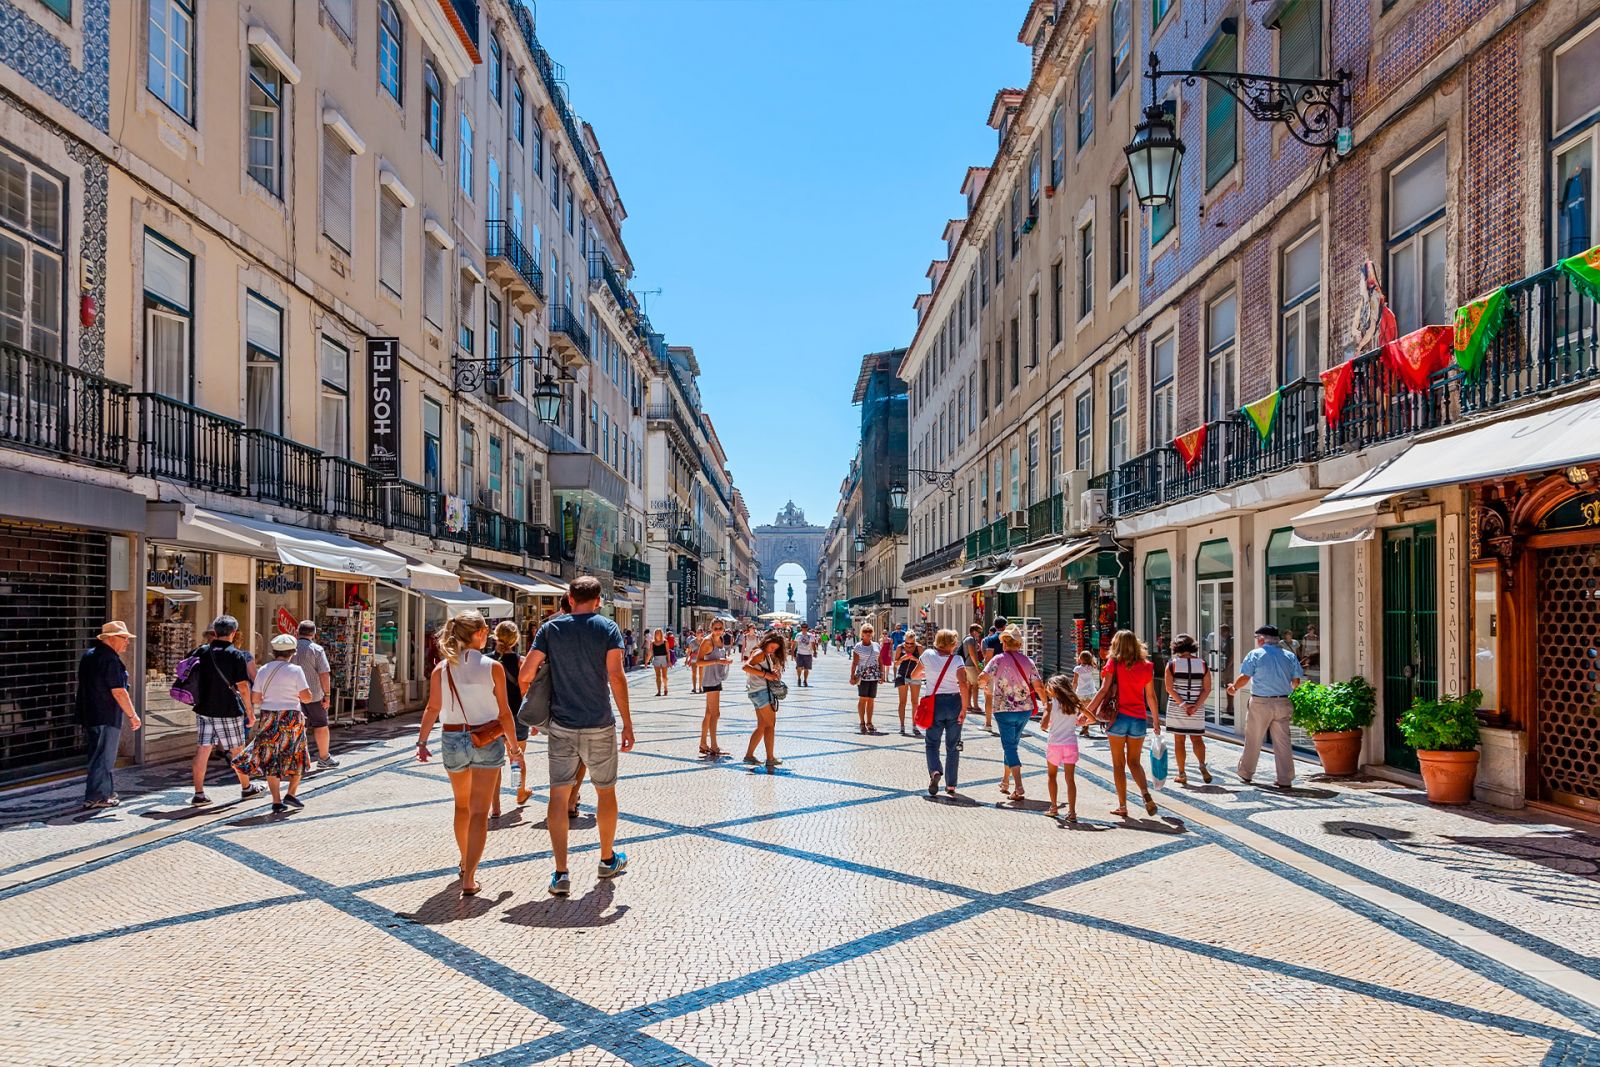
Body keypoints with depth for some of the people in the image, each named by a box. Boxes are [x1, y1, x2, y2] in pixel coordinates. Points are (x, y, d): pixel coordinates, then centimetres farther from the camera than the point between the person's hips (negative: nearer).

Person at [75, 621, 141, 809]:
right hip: (107, 716, -10)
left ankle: (107, 792, 27)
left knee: (102, 756, 18)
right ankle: (95, 797, 0)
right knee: (103, 757, -3)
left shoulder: (88, 655, 13)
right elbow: (118, 692, -21)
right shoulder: (110, 659, -18)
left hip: (89, 714, 10)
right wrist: (132, 715, -14)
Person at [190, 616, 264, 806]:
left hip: (203, 710, 4)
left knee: (202, 751, 5)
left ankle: (199, 793, 5)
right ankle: (246, 788, 23)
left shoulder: (202, 652, 4)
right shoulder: (236, 655, -10)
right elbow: (243, 687, -10)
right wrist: (250, 712, -3)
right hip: (228, 711, -4)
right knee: (237, 751, 9)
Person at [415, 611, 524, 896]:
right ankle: (469, 879, -7)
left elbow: (432, 708, -7)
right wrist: (514, 745, 4)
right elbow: (503, 712, -5)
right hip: (486, 741, -3)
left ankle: (465, 863, 40)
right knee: (479, 812, 0)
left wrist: (421, 741, -1)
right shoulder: (492, 667, -9)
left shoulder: (441, 669, -2)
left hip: (453, 741, 3)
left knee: (462, 805, 24)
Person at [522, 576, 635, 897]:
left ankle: (560, 874, 1)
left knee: (559, 795, 4)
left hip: (561, 726, 1)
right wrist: (627, 723, -9)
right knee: (606, 791, 16)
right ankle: (608, 859, 31)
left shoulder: (551, 628, 2)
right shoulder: (607, 628, -4)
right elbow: (616, 677, -13)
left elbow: (526, 674, -2)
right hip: (599, 726, -1)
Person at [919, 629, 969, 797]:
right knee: (953, 746, 12)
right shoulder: (957, 659, -6)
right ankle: (951, 785, 13)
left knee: (931, 743, 11)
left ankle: (935, 771, -18)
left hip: (935, 704, 0)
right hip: (954, 703, 0)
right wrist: (964, 709, -14)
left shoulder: (928, 655, -1)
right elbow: (963, 685, -19)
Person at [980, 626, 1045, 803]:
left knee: (1009, 746, 0)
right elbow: (1038, 686, -4)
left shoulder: (998, 659, -9)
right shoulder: (1027, 661, 1)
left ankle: (1018, 787, -13)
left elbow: (983, 678, -20)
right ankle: (1005, 781, 32)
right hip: (1025, 709, 4)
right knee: (1012, 743, 21)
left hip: (1004, 709, -4)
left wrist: (988, 688, 1)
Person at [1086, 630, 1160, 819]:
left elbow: (1104, 691, -9)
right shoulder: (1146, 666, 4)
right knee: (1134, 762, 15)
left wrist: (1088, 711, -4)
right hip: (1139, 718, 3)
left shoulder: (1114, 663, -4)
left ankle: (1122, 806, 8)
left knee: (1119, 763, 8)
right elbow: (1151, 696, 7)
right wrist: (1156, 719, 18)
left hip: (1118, 716, -3)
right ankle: (1147, 796, -7)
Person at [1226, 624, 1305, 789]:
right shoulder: (1290, 656, 7)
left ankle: (1246, 774, 21)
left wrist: (1233, 687, 8)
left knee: (1253, 741, 9)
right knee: (1282, 742, 5)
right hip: (1282, 703, 3)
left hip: (1260, 703, -3)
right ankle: (1285, 780, 4)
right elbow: (1296, 681, 8)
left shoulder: (1255, 654, -5)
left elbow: (1245, 678, -10)